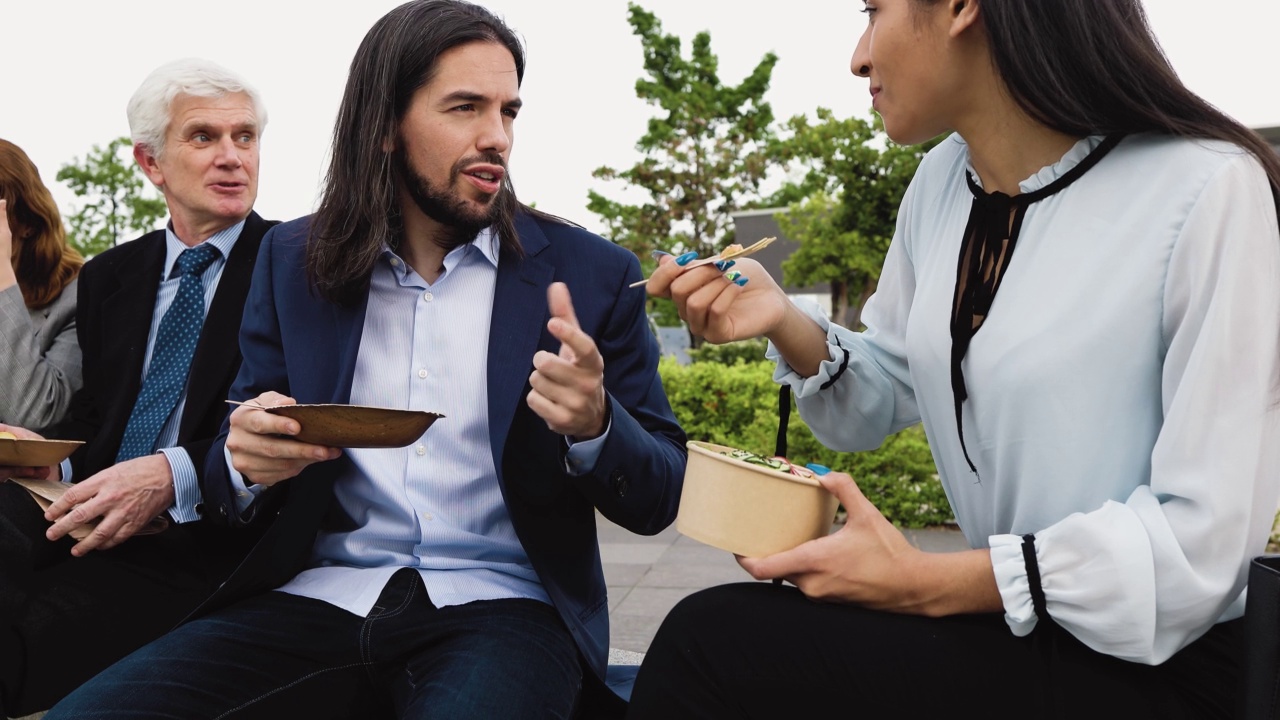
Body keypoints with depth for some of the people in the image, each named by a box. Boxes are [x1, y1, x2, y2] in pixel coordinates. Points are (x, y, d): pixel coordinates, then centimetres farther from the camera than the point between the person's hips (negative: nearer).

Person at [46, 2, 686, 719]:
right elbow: (233, 465, 13)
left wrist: (595, 425, -20)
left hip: (499, 605, -3)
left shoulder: (593, 273, 2)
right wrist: (248, 461, -13)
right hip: (322, 599, 3)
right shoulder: (294, 260, 9)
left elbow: (659, 499, 3)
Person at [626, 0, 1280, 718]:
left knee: (714, 641, -20)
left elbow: (1204, 541, -20)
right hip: (1016, 625, 6)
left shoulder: (1210, 188, -18)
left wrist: (930, 583, -22)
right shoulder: (942, 181, 4)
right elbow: (881, 403, 14)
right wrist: (788, 324, -6)